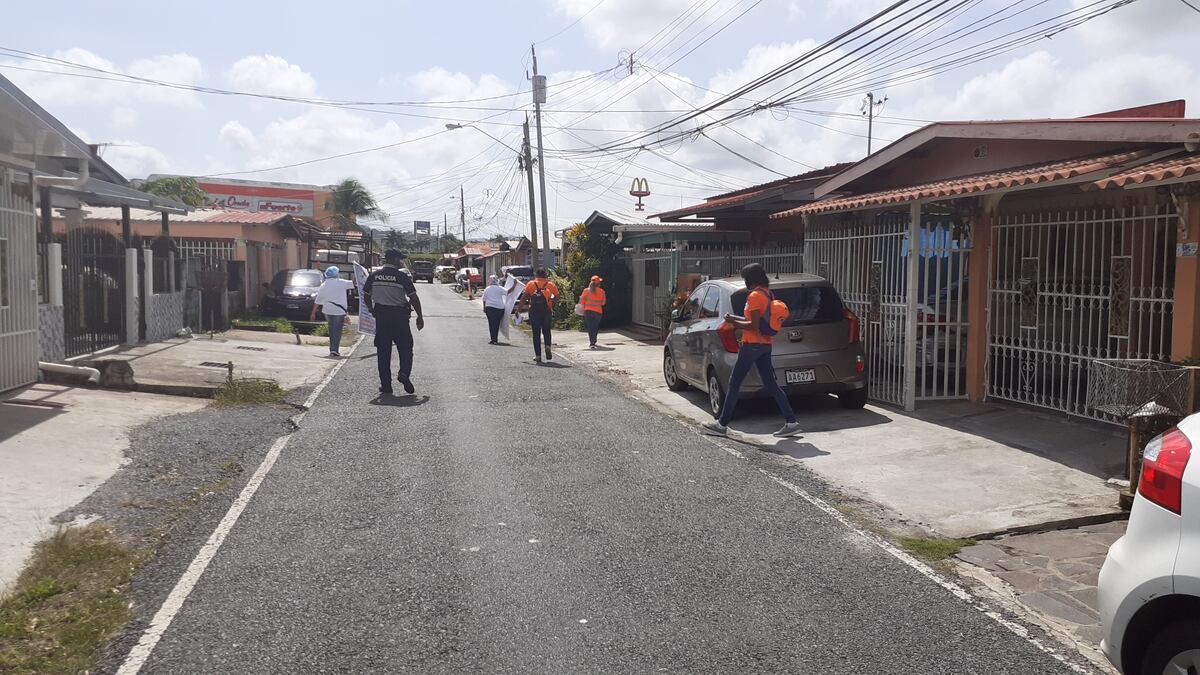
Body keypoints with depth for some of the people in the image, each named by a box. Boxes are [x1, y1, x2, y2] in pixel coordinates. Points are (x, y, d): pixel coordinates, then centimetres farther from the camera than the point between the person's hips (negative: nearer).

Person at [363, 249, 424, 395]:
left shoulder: (374, 276, 4)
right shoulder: (401, 277, -7)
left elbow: (366, 297, 9)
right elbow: (413, 298, -8)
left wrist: (372, 311, 22)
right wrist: (420, 316, 1)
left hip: (381, 315, 3)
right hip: (399, 316, -3)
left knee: (383, 351, 8)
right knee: (405, 348, 8)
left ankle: (385, 384, 8)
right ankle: (404, 373, -15)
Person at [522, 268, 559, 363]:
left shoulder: (531, 284, 3)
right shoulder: (550, 284, 6)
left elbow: (524, 296, -4)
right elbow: (557, 296, 0)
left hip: (534, 311, -1)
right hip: (547, 310, 1)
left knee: (536, 333, 6)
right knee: (546, 331, 17)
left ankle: (538, 356, 4)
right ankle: (548, 346, -10)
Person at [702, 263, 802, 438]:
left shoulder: (754, 296, -15)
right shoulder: (769, 295, 13)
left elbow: (754, 326, -20)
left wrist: (734, 323, -8)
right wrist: (737, 320, 16)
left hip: (752, 344, -9)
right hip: (765, 345, 9)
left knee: (734, 384, -1)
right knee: (771, 385, 9)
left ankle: (722, 424, 4)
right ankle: (791, 422, 6)